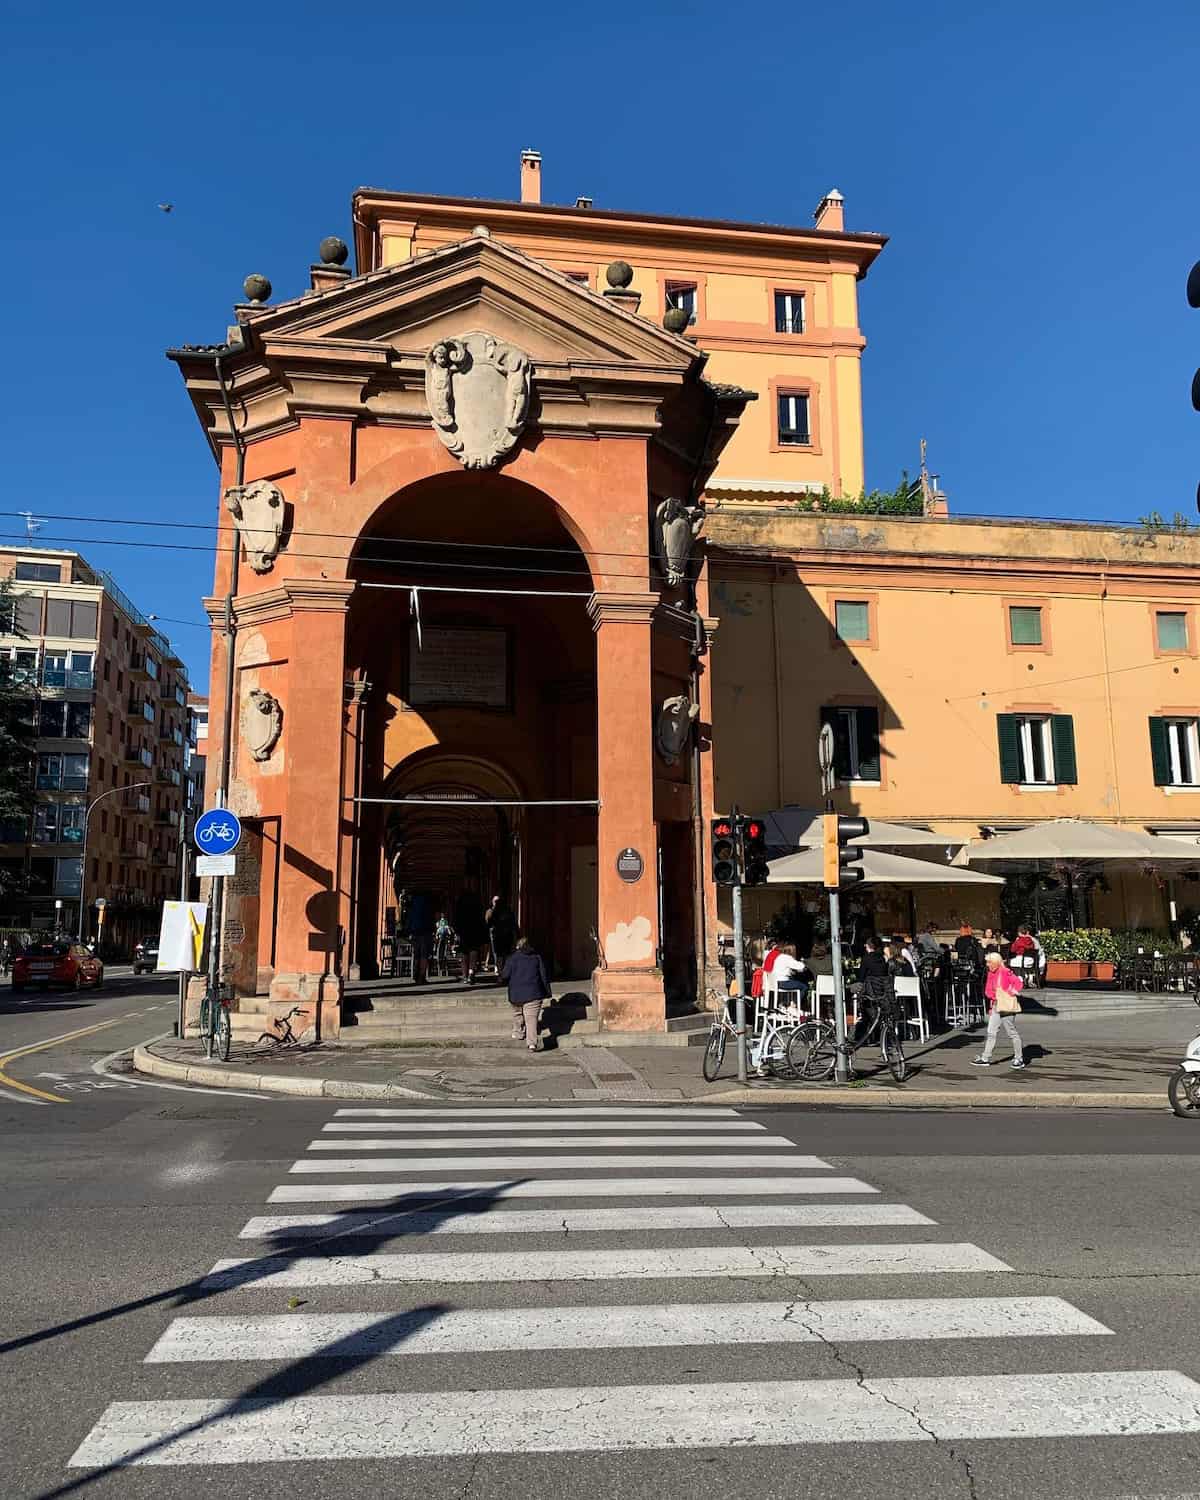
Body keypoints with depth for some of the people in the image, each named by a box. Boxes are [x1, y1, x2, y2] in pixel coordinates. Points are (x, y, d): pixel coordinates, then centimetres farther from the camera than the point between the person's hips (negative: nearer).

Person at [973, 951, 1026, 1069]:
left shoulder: (1006, 972, -13)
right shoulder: (991, 974, 11)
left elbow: (1019, 984, -20)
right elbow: (988, 990, 15)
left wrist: (1011, 993, -15)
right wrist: (992, 995, -4)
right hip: (995, 1007, 8)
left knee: (1012, 1033, 3)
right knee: (991, 1032, 6)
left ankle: (1019, 1059, 16)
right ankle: (985, 1058, 8)